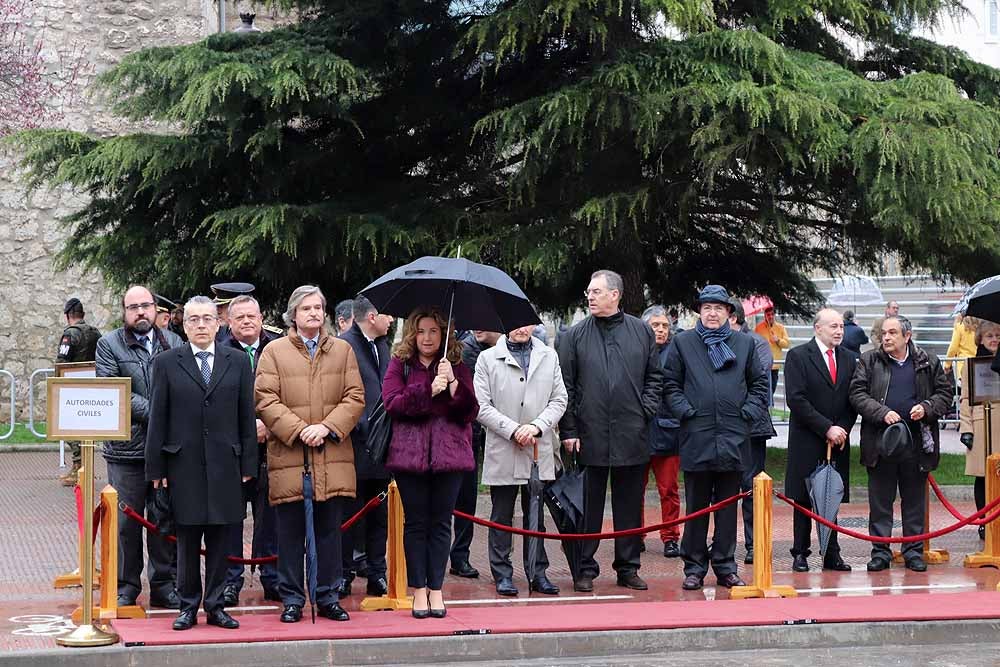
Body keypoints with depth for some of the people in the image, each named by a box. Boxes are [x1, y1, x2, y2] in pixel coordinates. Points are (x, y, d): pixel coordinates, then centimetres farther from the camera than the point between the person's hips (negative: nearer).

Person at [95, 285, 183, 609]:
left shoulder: (173, 344, 10)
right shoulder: (109, 345, 2)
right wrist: (152, 412, -16)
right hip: (127, 447, -2)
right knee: (126, 521, 2)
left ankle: (164, 585, 17)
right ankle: (125, 588, 12)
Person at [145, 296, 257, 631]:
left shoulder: (238, 362, 7)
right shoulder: (166, 363, 4)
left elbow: (247, 416, 7)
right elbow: (158, 418, 3)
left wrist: (248, 464, 2)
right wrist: (156, 468, -1)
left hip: (225, 464, 1)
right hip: (184, 465, -1)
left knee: (220, 540, 6)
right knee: (187, 541, 5)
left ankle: (215, 605, 16)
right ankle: (189, 606, 15)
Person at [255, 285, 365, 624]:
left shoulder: (343, 350, 11)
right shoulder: (274, 351, 4)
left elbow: (355, 397, 5)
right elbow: (266, 400, -3)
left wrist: (327, 427, -9)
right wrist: (298, 430, -13)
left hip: (333, 457, 2)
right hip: (288, 456, -2)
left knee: (330, 529, 7)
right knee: (290, 532, 3)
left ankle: (328, 596, 16)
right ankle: (292, 599, 12)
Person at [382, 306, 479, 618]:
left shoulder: (457, 367, 10)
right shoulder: (400, 365, 7)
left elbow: (471, 412, 1)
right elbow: (392, 402, -8)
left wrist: (453, 384, -13)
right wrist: (429, 390, -17)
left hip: (449, 454, 1)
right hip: (410, 454, -1)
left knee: (441, 522, 3)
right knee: (415, 522, 2)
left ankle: (436, 589, 10)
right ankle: (419, 590, 9)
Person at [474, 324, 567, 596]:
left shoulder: (549, 356, 9)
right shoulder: (488, 359, 1)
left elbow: (559, 400, 6)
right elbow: (481, 407, -5)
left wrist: (536, 426, -9)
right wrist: (513, 430, -13)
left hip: (539, 452, 2)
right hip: (502, 453, -2)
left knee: (536, 517, 10)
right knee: (501, 518, 4)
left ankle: (537, 573, 17)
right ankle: (503, 575, 12)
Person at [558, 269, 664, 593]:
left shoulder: (642, 331, 7)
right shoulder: (576, 334, 2)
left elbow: (655, 376, 13)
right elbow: (566, 385, 1)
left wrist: (647, 409, -1)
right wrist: (568, 430, -4)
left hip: (631, 434, 1)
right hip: (589, 434, -1)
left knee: (630, 505, 8)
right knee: (588, 505, 3)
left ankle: (628, 568, 17)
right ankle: (585, 568, 11)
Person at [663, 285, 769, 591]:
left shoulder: (744, 344, 11)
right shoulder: (682, 343, 6)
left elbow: (759, 383, 15)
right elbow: (671, 384, 7)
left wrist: (750, 412, 2)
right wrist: (684, 411, -5)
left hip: (733, 437, 2)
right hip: (696, 435, -1)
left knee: (728, 505, 7)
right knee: (696, 506, 3)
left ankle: (725, 566, 15)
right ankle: (694, 568, 9)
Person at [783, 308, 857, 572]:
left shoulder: (849, 359, 11)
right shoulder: (798, 356, -5)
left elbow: (853, 400, 13)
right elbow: (796, 399, -12)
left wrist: (843, 429, -3)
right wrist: (827, 428, -15)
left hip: (838, 441, 4)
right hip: (807, 441, -4)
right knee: (804, 499, 1)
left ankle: (832, 555, 10)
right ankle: (800, 554, 8)